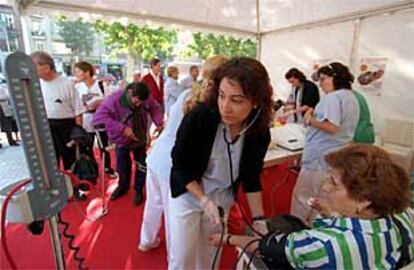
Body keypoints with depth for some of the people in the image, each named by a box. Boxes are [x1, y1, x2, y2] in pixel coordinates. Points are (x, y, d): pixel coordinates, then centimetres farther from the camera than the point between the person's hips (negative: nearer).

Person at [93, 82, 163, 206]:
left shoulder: (146, 99, -21)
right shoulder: (114, 99, -31)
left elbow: (155, 108, -2)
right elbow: (98, 117, -37)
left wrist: (159, 123, -22)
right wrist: (122, 128, -42)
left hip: (140, 138, 2)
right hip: (121, 140, -1)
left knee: (142, 165, 11)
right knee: (123, 167, 16)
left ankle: (138, 190, 35)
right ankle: (123, 186, 46)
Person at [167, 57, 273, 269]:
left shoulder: (260, 132, -17)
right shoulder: (198, 117, -29)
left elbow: (251, 177, -4)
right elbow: (180, 167, -17)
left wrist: (258, 219, -6)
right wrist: (204, 200, -24)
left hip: (222, 198, 3)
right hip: (187, 194, -3)